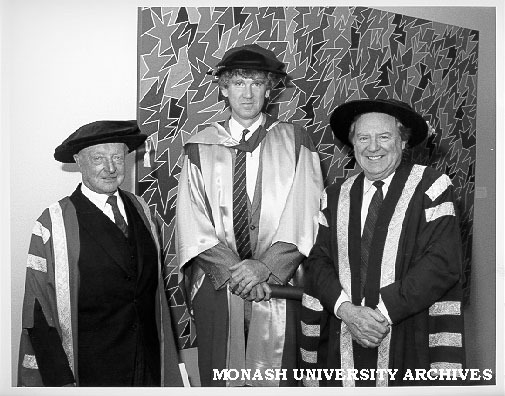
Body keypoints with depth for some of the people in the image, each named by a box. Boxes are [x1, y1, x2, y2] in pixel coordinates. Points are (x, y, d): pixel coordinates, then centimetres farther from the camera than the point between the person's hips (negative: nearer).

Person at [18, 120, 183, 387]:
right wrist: (61, 381, -14)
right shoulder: (53, 224, -13)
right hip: (89, 373, -4)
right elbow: (37, 314, -11)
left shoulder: (140, 209, 3)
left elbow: (155, 287, 7)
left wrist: (167, 361, 8)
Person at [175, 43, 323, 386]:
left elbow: (305, 213, -4)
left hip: (277, 284, 0)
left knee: (276, 375, 9)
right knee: (219, 377, 12)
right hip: (216, 283, 1)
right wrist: (234, 269, -13)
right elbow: (192, 219, -2)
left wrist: (266, 266, -14)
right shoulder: (201, 147, 4)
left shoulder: (294, 141, 3)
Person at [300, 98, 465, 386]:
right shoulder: (334, 197, 7)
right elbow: (318, 260, 3)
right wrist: (346, 309, -13)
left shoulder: (431, 186, -4)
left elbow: (443, 262, -12)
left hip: (410, 345, -2)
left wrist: (384, 310, -16)